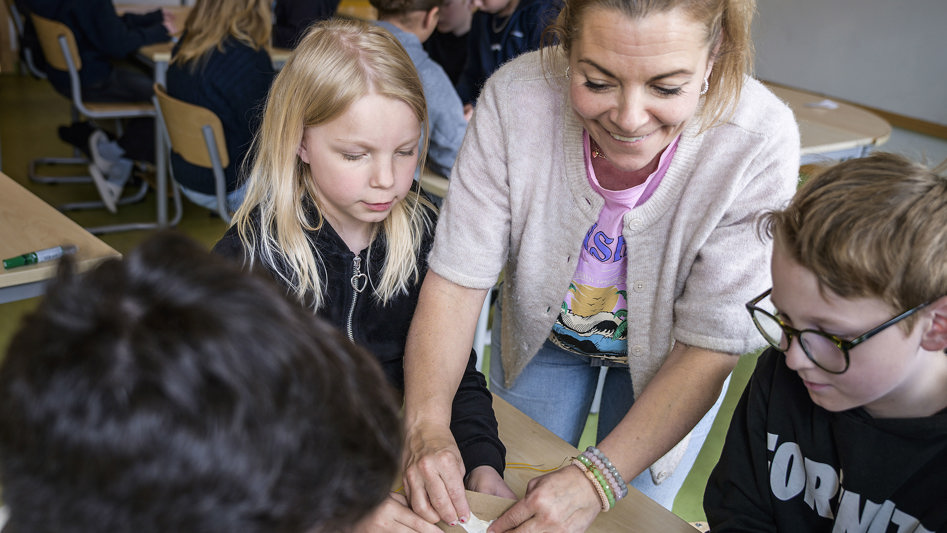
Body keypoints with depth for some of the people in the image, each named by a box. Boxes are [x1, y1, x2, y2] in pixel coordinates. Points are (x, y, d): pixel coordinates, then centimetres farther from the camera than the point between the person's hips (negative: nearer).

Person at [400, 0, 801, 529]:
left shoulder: (760, 139, -36)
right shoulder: (517, 95, -33)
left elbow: (709, 345, -29)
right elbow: (458, 275, -25)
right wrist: (427, 426, -40)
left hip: (667, 356, -1)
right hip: (540, 331, 2)